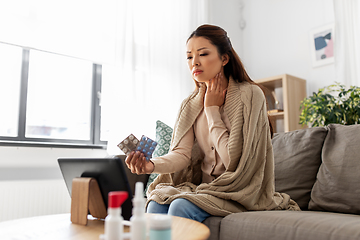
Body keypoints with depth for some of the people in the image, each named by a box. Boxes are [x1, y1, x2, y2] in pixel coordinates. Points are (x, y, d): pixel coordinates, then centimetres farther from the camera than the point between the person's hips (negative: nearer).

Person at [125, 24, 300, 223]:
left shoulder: (250, 94, -13)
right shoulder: (191, 104, 5)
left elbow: (233, 160, -17)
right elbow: (182, 154, -6)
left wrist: (212, 110, -13)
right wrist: (152, 165, -26)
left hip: (240, 192, -4)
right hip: (204, 185, 5)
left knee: (181, 207, -26)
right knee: (156, 203, -21)